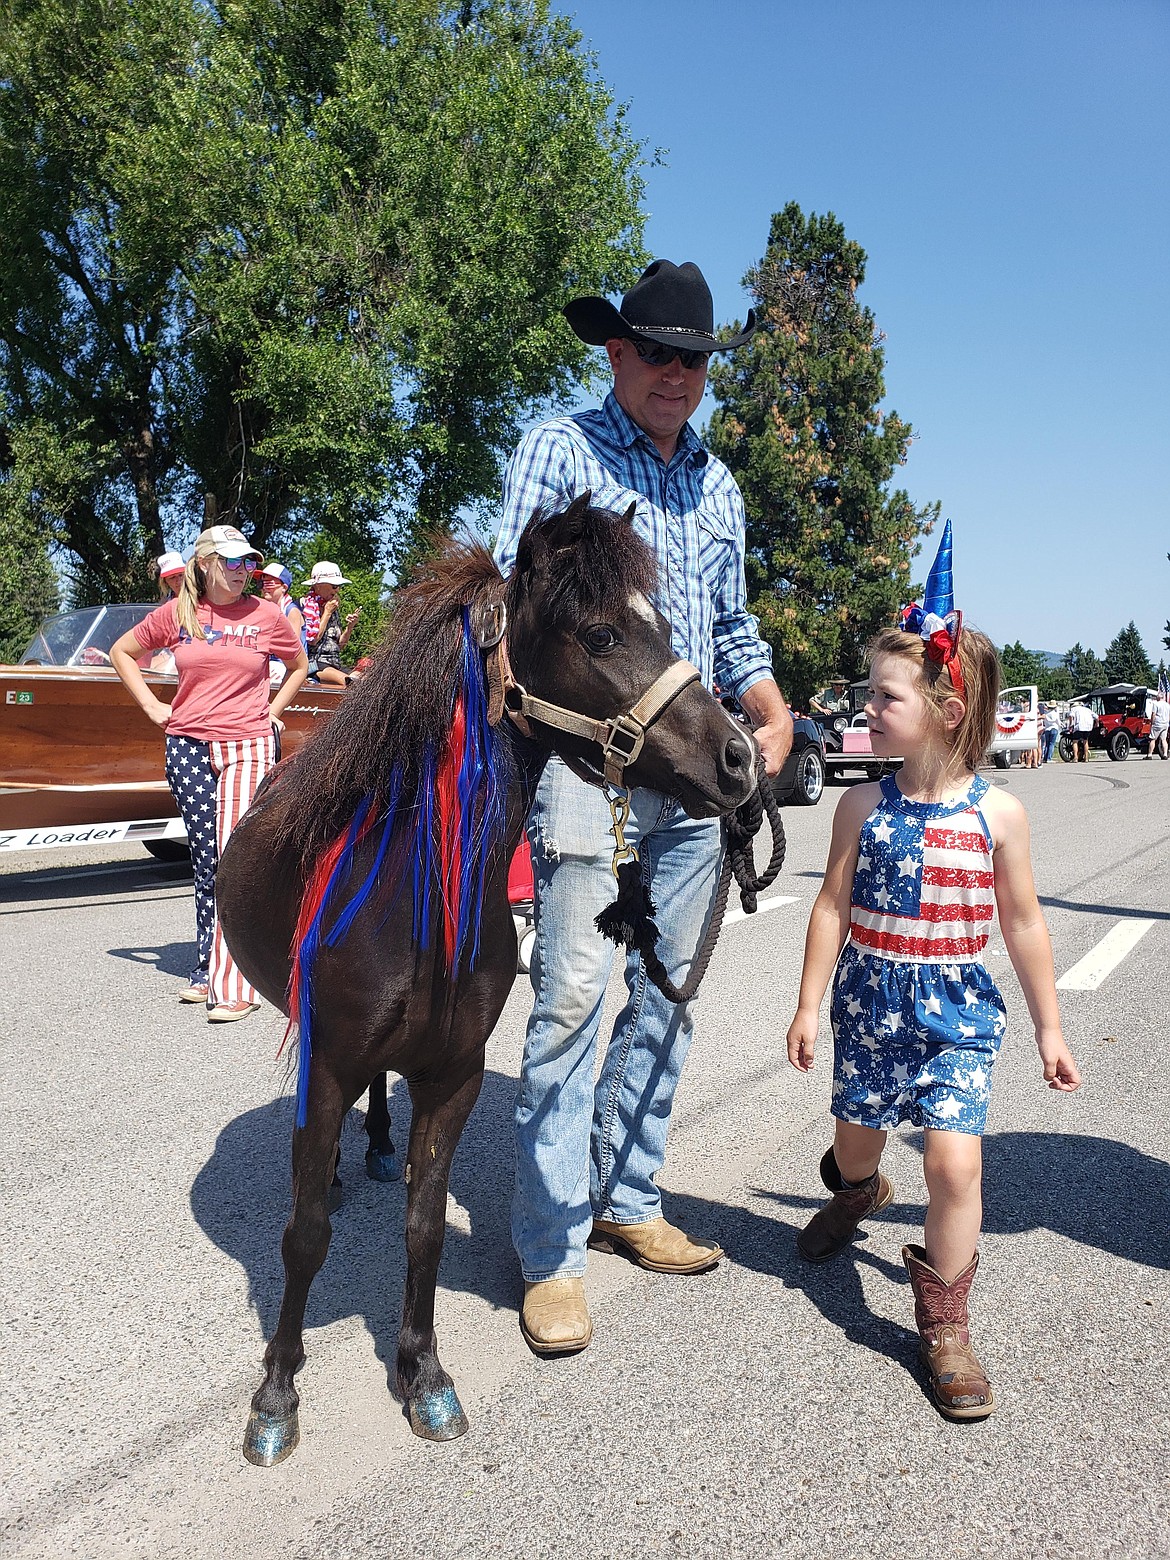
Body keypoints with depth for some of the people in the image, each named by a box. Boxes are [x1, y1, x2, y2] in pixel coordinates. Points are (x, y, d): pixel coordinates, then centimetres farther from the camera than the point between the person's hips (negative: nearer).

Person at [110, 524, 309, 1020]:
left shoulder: (265, 615, 4)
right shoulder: (175, 614, 6)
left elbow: (299, 666, 20)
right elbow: (121, 651, 20)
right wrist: (151, 706, 11)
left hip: (249, 746, -2)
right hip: (188, 746, 2)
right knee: (205, 860, 5)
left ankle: (233, 985, -11)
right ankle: (207, 968, 20)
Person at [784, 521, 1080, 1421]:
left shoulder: (997, 813, -9)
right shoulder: (864, 806, -6)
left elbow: (1023, 923, 0)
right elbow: (833, 907, -1)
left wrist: (1050, 1026, 5)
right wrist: (809, 1005, -1)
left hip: (957, 1007, -2)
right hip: (869, 999, 2)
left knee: (955, 1158, -11)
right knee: (858, 1136, 19)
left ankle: (945, 1321, 12)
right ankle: (854, 1194, 57)